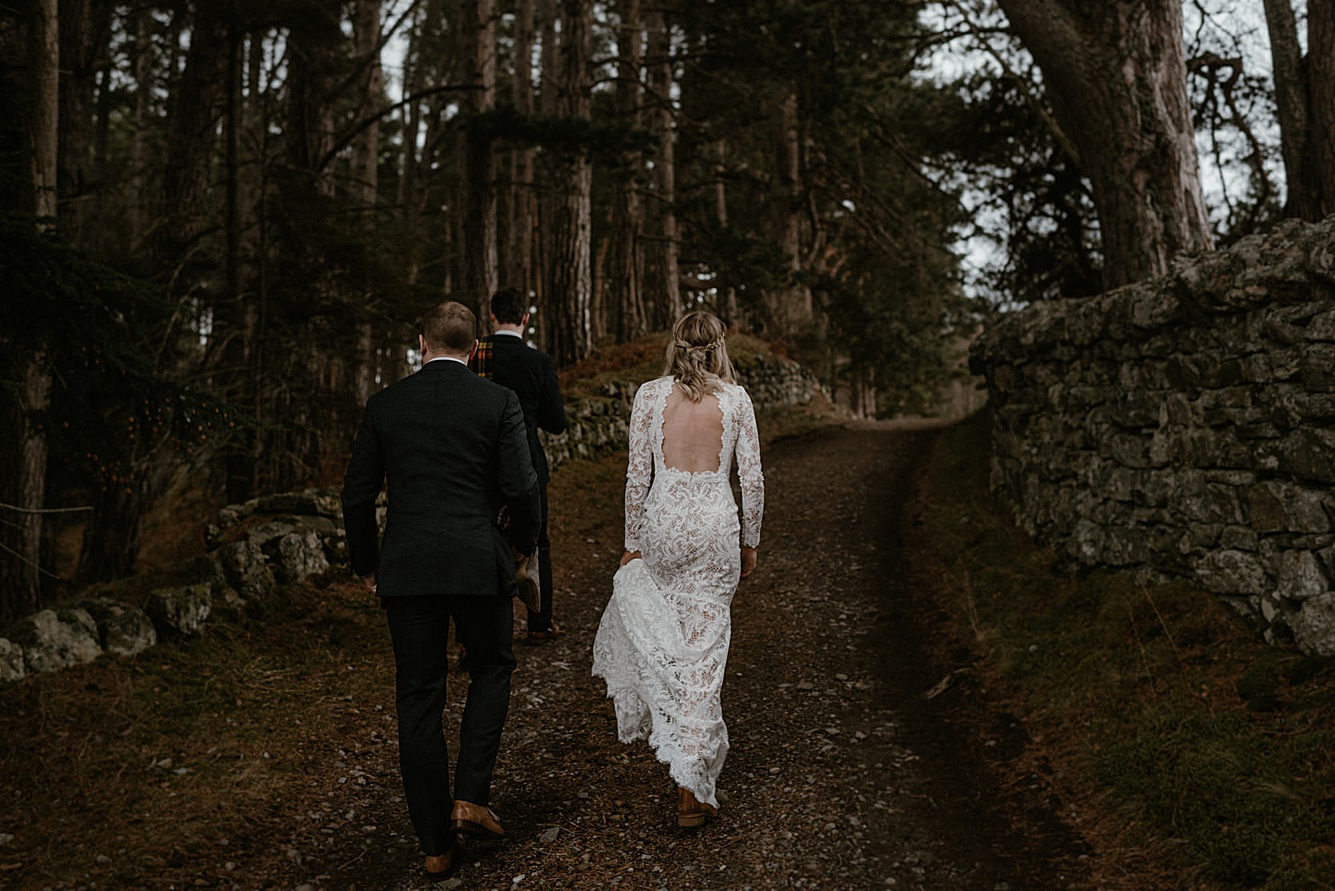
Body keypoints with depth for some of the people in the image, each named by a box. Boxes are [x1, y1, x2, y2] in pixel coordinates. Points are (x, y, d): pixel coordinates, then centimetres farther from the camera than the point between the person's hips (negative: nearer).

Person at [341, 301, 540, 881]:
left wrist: (365, 564, 18)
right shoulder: (498, 402, -2)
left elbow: (357, 494, 5)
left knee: (418, 697, 9)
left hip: (405, 567, 2)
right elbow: (521, 486, -6)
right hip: (478, 564, -2)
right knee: (492, 669, 22)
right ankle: (471, 796, 9)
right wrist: (524, 544, 13)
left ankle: (436, 844, 17)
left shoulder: (384, 404, 4)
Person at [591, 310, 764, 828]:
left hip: (663, 522, 0)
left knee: (634, 601, 30)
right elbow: (752, 479, 1)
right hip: (717, 525, 0)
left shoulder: (650, 395, -1)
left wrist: (632, 543, 7)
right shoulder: (735, 398, 1)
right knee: (705, 652, 3)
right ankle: (692, 783, 5)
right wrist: (750, 542, 12)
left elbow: (637, 477, -1)